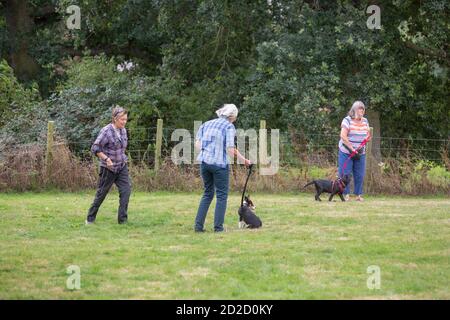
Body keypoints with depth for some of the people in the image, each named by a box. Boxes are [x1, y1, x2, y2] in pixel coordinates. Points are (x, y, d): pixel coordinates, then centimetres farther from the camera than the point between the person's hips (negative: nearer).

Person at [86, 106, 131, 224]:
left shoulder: (123, 130, 3)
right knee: (101, 193, 5)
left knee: (126, 190, -8)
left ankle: (123, 219, -4)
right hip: (108, 168, -6)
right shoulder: (106, 131, -18)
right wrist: (106, 158, -25)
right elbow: (95, 148, -18)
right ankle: (90, 218, 20)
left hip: (122, 167, 6)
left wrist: (123, 158, 14)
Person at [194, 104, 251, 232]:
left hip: (204, 162, 5)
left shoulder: (206, 124, 14)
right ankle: (218, 226, 3)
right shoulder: (229, 127, -3)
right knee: (222, 195, 6)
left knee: (207, 193, 16)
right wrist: (244, 161, -1)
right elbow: (230, 149, -11)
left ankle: (198, 225, 9)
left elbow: (197, 144, 9)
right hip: (219, 163, -5)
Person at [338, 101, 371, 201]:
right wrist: (352, 149, -20)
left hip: (360, 153, 5)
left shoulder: (365, 121, 8)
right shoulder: (347, 120, -9)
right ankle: (346, 194, 6)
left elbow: (367, 136, 14)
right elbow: (343, 136, -17)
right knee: (345, 174, -3)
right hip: (346, 152, -5)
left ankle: (358, 194, 13)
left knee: (360, 175, 4)